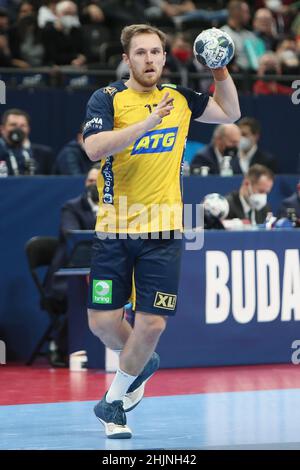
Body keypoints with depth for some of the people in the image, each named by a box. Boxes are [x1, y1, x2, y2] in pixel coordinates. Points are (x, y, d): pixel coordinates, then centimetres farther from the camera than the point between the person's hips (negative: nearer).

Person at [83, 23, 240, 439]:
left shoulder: (179, 98, 8)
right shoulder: (108, 99, -5)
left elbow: (230, 112, 25)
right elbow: (94, 148, -23)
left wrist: (221, 69, 8)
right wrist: (148, 121, -29)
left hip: (163, 232, 2)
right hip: (114, 231, -2)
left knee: (152, 323, -6)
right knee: (103, 321, -4)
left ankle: (114, 402, 14)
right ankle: (143, 363, 29)